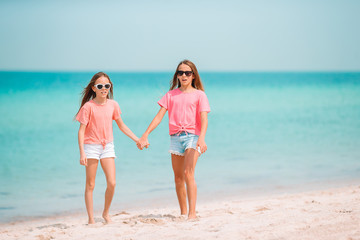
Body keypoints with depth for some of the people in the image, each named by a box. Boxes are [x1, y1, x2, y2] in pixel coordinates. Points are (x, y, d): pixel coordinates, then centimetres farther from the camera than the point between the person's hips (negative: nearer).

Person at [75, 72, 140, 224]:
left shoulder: (113, 105, 3)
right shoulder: (88, 106, -9)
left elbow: (121, 126, 15)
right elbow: (81, 130, -9)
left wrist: (137, 140, 12)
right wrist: (82, 153, -17)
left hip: (108, 147, 3)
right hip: (91, 147, -3)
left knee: (112, 183, -5)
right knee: (90, 185, 1)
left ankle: (106, 213, 17)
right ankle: (91, 219, 8)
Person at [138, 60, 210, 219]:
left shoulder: (199, 95, 5)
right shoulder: (171, 95, 14)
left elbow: (204, 118, -6)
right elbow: (159, 116, 9)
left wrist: (202, 138, -24)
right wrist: (145, 135, -3)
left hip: (193, 136, -4)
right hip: (175, 137, 4)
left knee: (188, 173, -18)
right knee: (178, 178, 6)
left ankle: (192, 213, -20)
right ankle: (183, 213, 16)